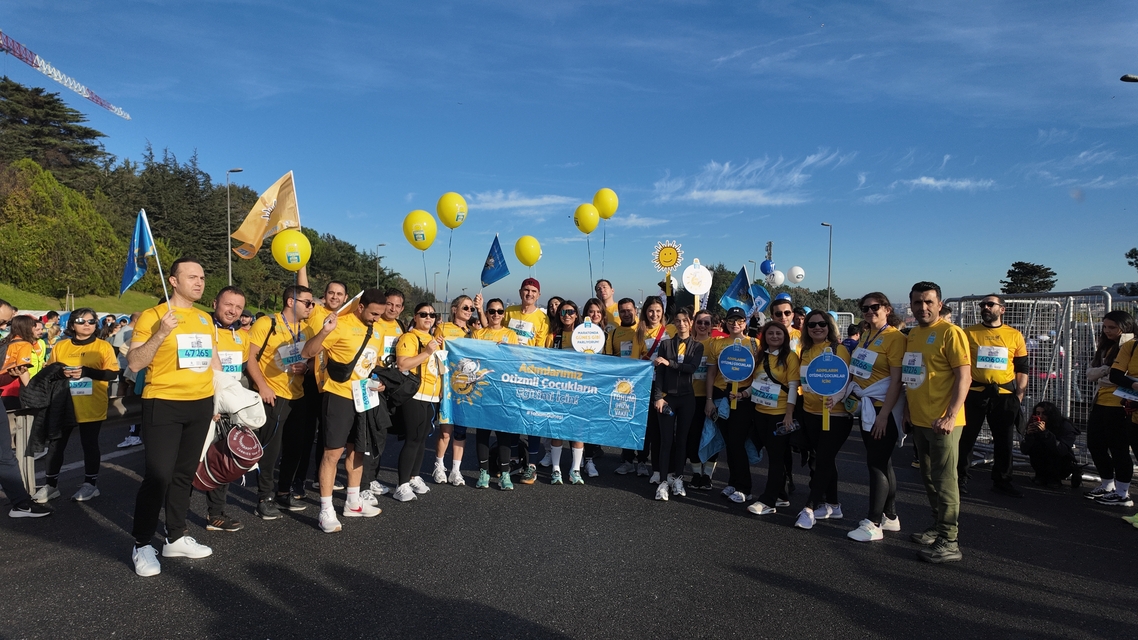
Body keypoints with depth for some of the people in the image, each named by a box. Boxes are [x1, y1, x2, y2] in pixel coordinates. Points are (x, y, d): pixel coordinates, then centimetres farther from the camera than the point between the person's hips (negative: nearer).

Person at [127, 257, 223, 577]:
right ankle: (142, 545, 8)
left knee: (185, 474, 13)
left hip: (201, 404, 6)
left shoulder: (205, 319, 11)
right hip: (163, 404, -6)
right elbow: (134, 364, -13)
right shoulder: (152, 315, -8)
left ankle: (176, 537, 24)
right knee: (158, 475, -7)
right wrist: (161, 333, -24)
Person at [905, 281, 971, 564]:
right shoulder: (912, 334, 12)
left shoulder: (950, 332, -11)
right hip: (919, 420, 8)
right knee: (929, 477, 17)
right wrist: (907, 412, 16)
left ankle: (949, 542, 4)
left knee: (944, 480, -3)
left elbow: (964, 376, -16)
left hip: (942, 421, -8)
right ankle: (938, 527, 31)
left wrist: (950, 416, -22)